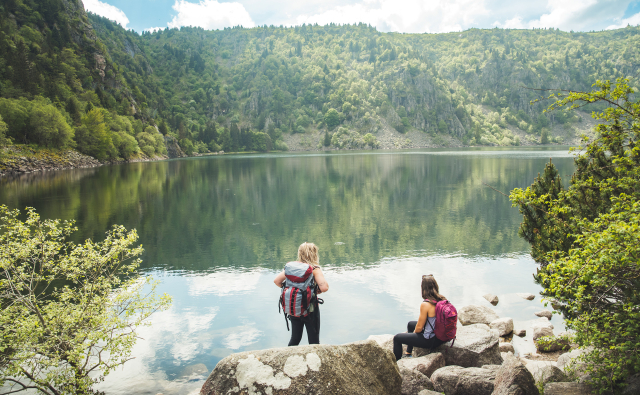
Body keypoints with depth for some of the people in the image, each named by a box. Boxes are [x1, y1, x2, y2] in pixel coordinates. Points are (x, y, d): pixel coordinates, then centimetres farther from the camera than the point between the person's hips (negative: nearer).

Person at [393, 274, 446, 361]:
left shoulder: (425, 305, -27)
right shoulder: (443, 300, -5)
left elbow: (419, 328, -18)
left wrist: (414, 332, 5)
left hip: (430, 341, -8)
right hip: (441, 337, 8)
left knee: (397, 338, 6)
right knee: (410, 324, 31)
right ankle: (408, 353, 46)